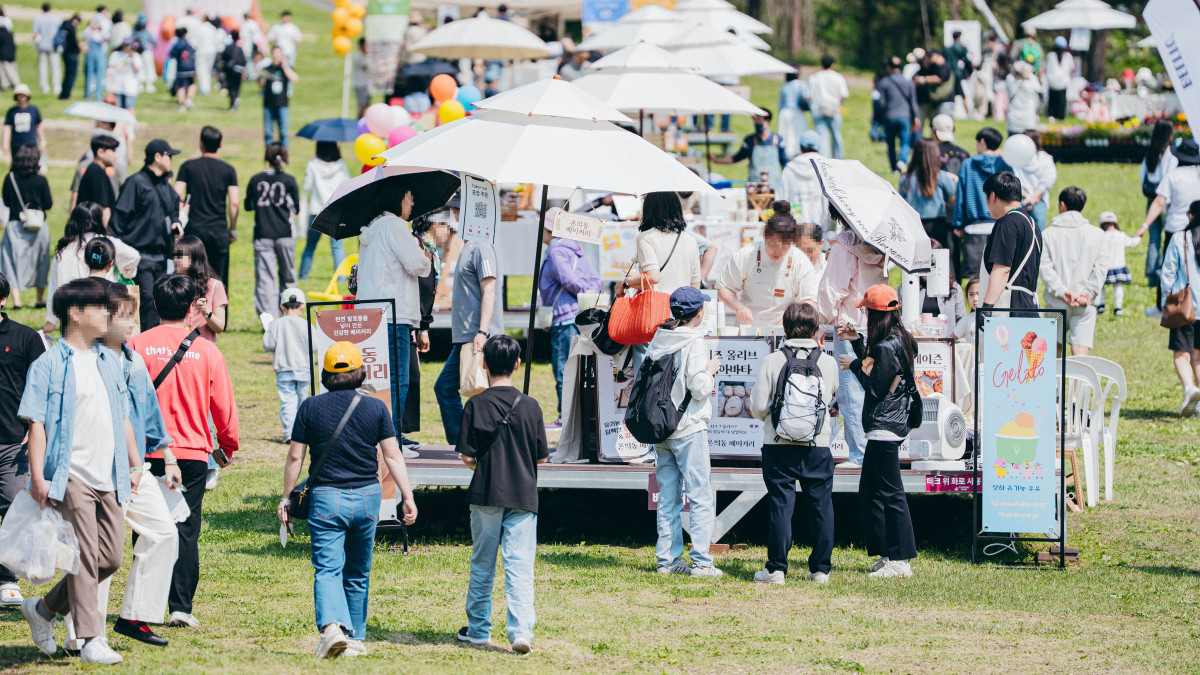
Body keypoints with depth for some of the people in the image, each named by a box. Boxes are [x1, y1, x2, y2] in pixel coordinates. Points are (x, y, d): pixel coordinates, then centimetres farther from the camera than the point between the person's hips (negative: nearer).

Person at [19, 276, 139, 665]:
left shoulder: (109, 362, 15)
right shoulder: (49, 365, -4)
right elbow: (37, 423, -8)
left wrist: (134, 464, 18)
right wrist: (38, 477, -15)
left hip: (109, 478, 7)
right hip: (72, 475, -7)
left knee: (111, 557, 6)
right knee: (85, 557, -8)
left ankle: (44, 609, 22)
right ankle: (91, 641, -4)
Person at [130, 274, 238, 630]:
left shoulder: (136, 346, -2)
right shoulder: (207, 350, -1)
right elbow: (224, 406, 4)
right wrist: (227, 447, 18)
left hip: (146, 451, 0)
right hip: (192, 451, 0)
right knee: (186, 529, 3)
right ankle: (181, 607, -3)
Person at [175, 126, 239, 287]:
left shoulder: (188, 167, 2)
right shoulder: (228, 170, 2)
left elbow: (177, 197, -5)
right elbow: (234, 203, -3)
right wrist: (233, 230, 6)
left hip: (194, 229, 0)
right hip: (220, 230, 0)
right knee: (219, 280, 3)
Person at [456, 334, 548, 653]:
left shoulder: (476, 405, -6)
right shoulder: (530, 406, -3)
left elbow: (467, 457, -7)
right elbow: (541, 457, 2)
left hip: (486, 495, 0)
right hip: (523, 495, 0)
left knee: (482, 565, 13)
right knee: (520, 566, -2)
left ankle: (478, 629, 22)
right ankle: (521, 630, -15)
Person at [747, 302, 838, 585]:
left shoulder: (773, 361, -5)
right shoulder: (828, 363, -1)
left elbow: (757, 407, -5)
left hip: (779, 447, -1)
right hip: (818, 447, 1)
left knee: (780, 505, 3)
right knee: (821, 506, 8)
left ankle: (776, 568, 3)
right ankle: (821, 569, 10)